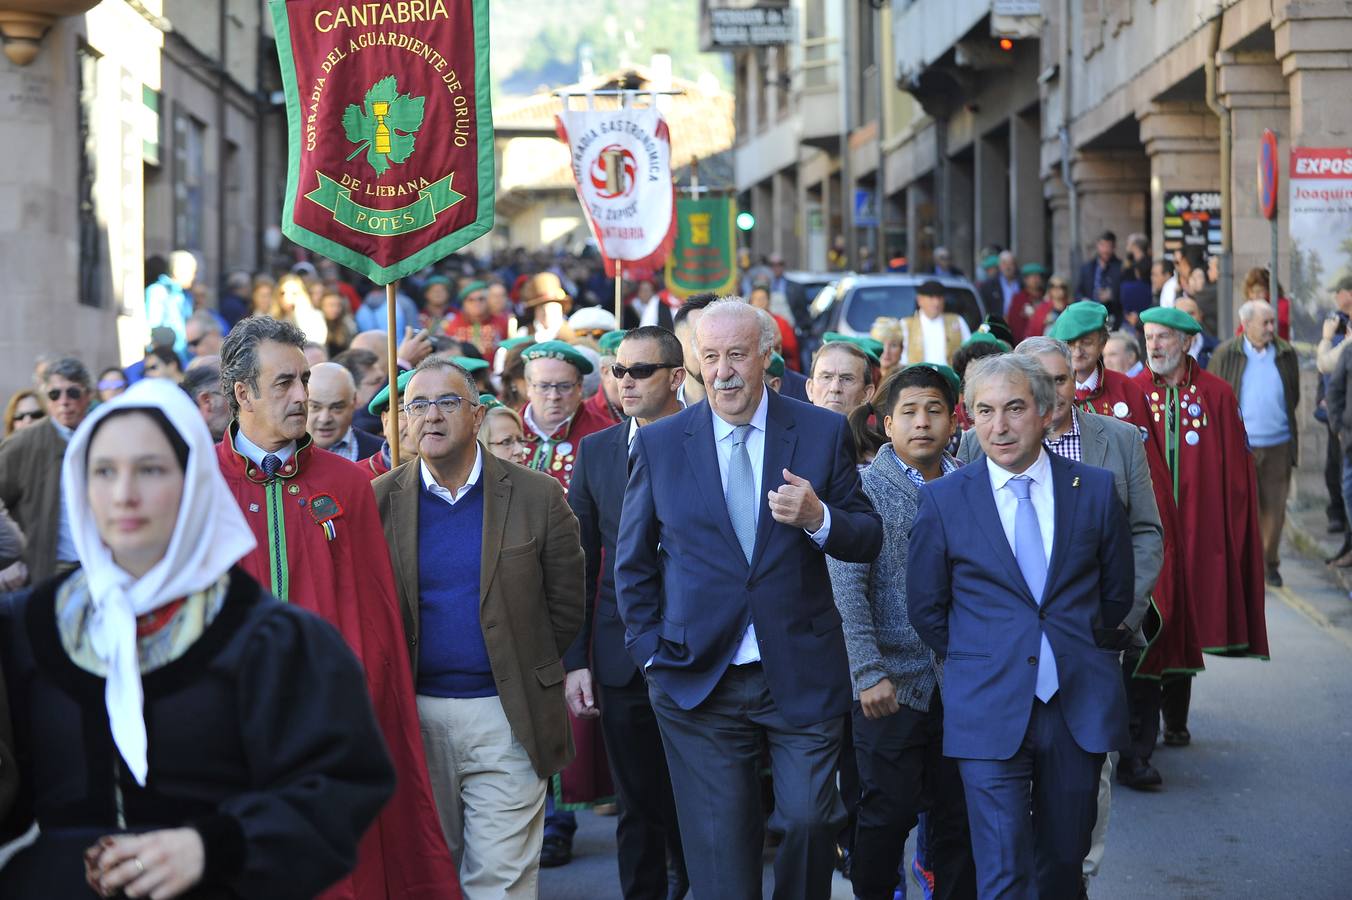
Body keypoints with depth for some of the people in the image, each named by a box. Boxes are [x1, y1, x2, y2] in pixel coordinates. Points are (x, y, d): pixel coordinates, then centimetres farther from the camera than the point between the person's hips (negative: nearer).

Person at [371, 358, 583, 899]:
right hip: (415, 713, 2)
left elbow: (565, 606, 5)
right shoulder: (379, 500, 2)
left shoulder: (537, 497, -1)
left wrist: (522, 668, 5)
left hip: (506, 717, -2)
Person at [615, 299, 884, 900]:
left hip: (802, 675, 0)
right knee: (719, 852, 5)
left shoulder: (823, 432, 1)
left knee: (810, 819, -1)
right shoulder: (659, 443, 2)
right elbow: (633, 562, 9)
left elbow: (868, 540, 3)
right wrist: (651, 650, 2)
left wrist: (818, 518, -18)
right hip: (697, 681, 0)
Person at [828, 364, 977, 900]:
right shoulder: (864, 489, -3)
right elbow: (846, 589, -10)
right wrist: (869, 673, -17)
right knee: (889, 812, 0)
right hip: (892, 684, -4)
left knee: (961, 813, 7)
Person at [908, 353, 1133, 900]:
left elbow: (1116, 592, 15)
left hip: (1079, 705, 2)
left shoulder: (1095, 489, 4)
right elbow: (925, 607, 9)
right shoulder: (943, 499, 0)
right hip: (988, 711, -2)